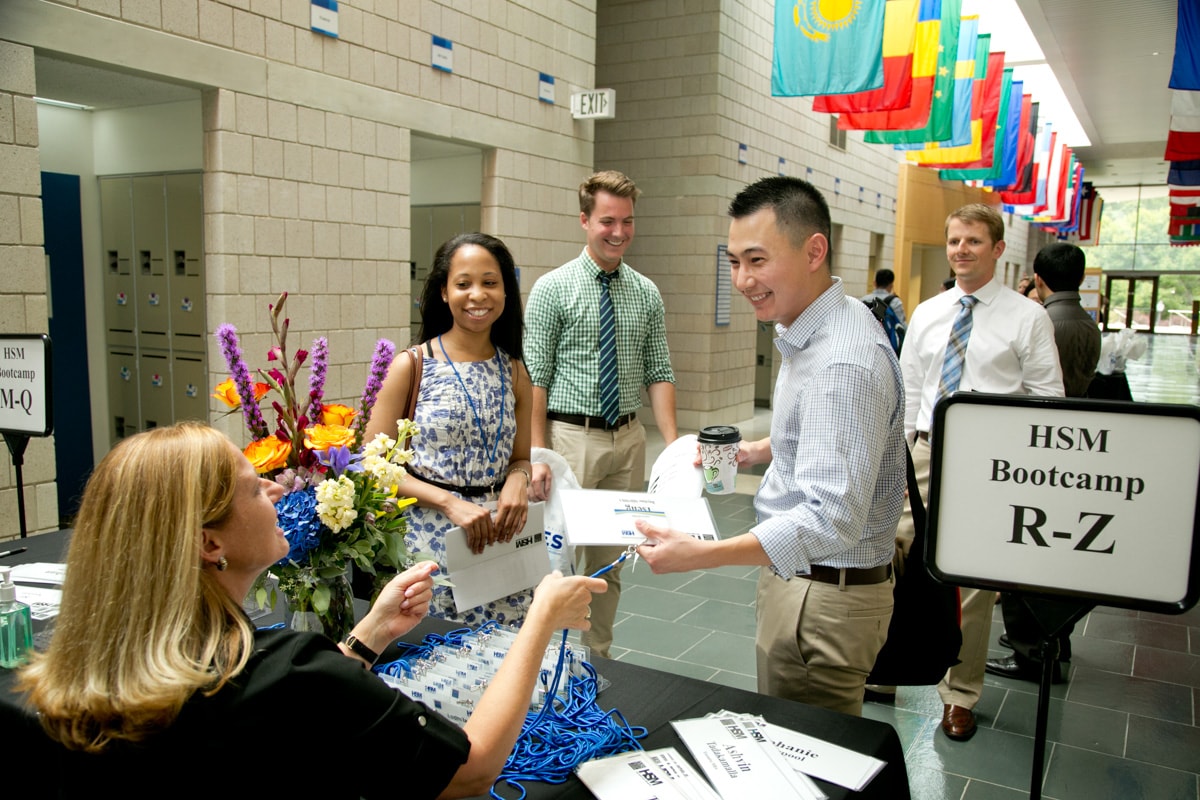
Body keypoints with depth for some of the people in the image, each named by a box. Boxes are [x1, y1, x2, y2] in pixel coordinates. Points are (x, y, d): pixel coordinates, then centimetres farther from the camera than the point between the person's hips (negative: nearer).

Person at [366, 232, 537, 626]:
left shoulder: (514, 372, 6)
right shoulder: (412, 365, -5)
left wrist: (518, 480, -9)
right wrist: (450, 502, -17)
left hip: (498, 542, 3)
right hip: (429, 541, -3)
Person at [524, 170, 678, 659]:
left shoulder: (646, 293, 8)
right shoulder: (553, 288, -4)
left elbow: (659, 374, 7)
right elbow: (534, 378, -8)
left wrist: (673, 445, -5)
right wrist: (537, 455, -16)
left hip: (628, 439, 4)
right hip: (571, 436, -4)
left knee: (610, 562, 14)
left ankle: (598, 660, 28)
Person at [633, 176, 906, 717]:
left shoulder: (843, 363, -27)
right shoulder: (812, 331, 7)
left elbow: (831, 522, -34)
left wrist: (700, 554, -39)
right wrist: (759, 451, 15)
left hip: (826, 597, -10)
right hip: (797, 577, 10)